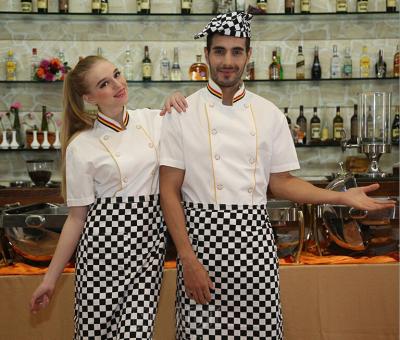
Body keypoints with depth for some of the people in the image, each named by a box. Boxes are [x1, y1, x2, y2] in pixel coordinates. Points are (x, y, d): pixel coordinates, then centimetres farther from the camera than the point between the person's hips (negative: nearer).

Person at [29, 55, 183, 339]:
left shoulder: (154, 121, 6)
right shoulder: (81, 146, -2)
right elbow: (77, 217, 2)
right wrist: (51, 278, 3)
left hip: (149, 241, 2)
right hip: (105, 244, -2)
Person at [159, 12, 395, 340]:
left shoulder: (269, 114, 7)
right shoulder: (183, 114, -2)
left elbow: (281, 182, 11)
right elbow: (169, 191, -3)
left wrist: (343, 197, 1)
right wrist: (188, 259, -10)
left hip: (254, 239, 2)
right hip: (203, 237, -2)